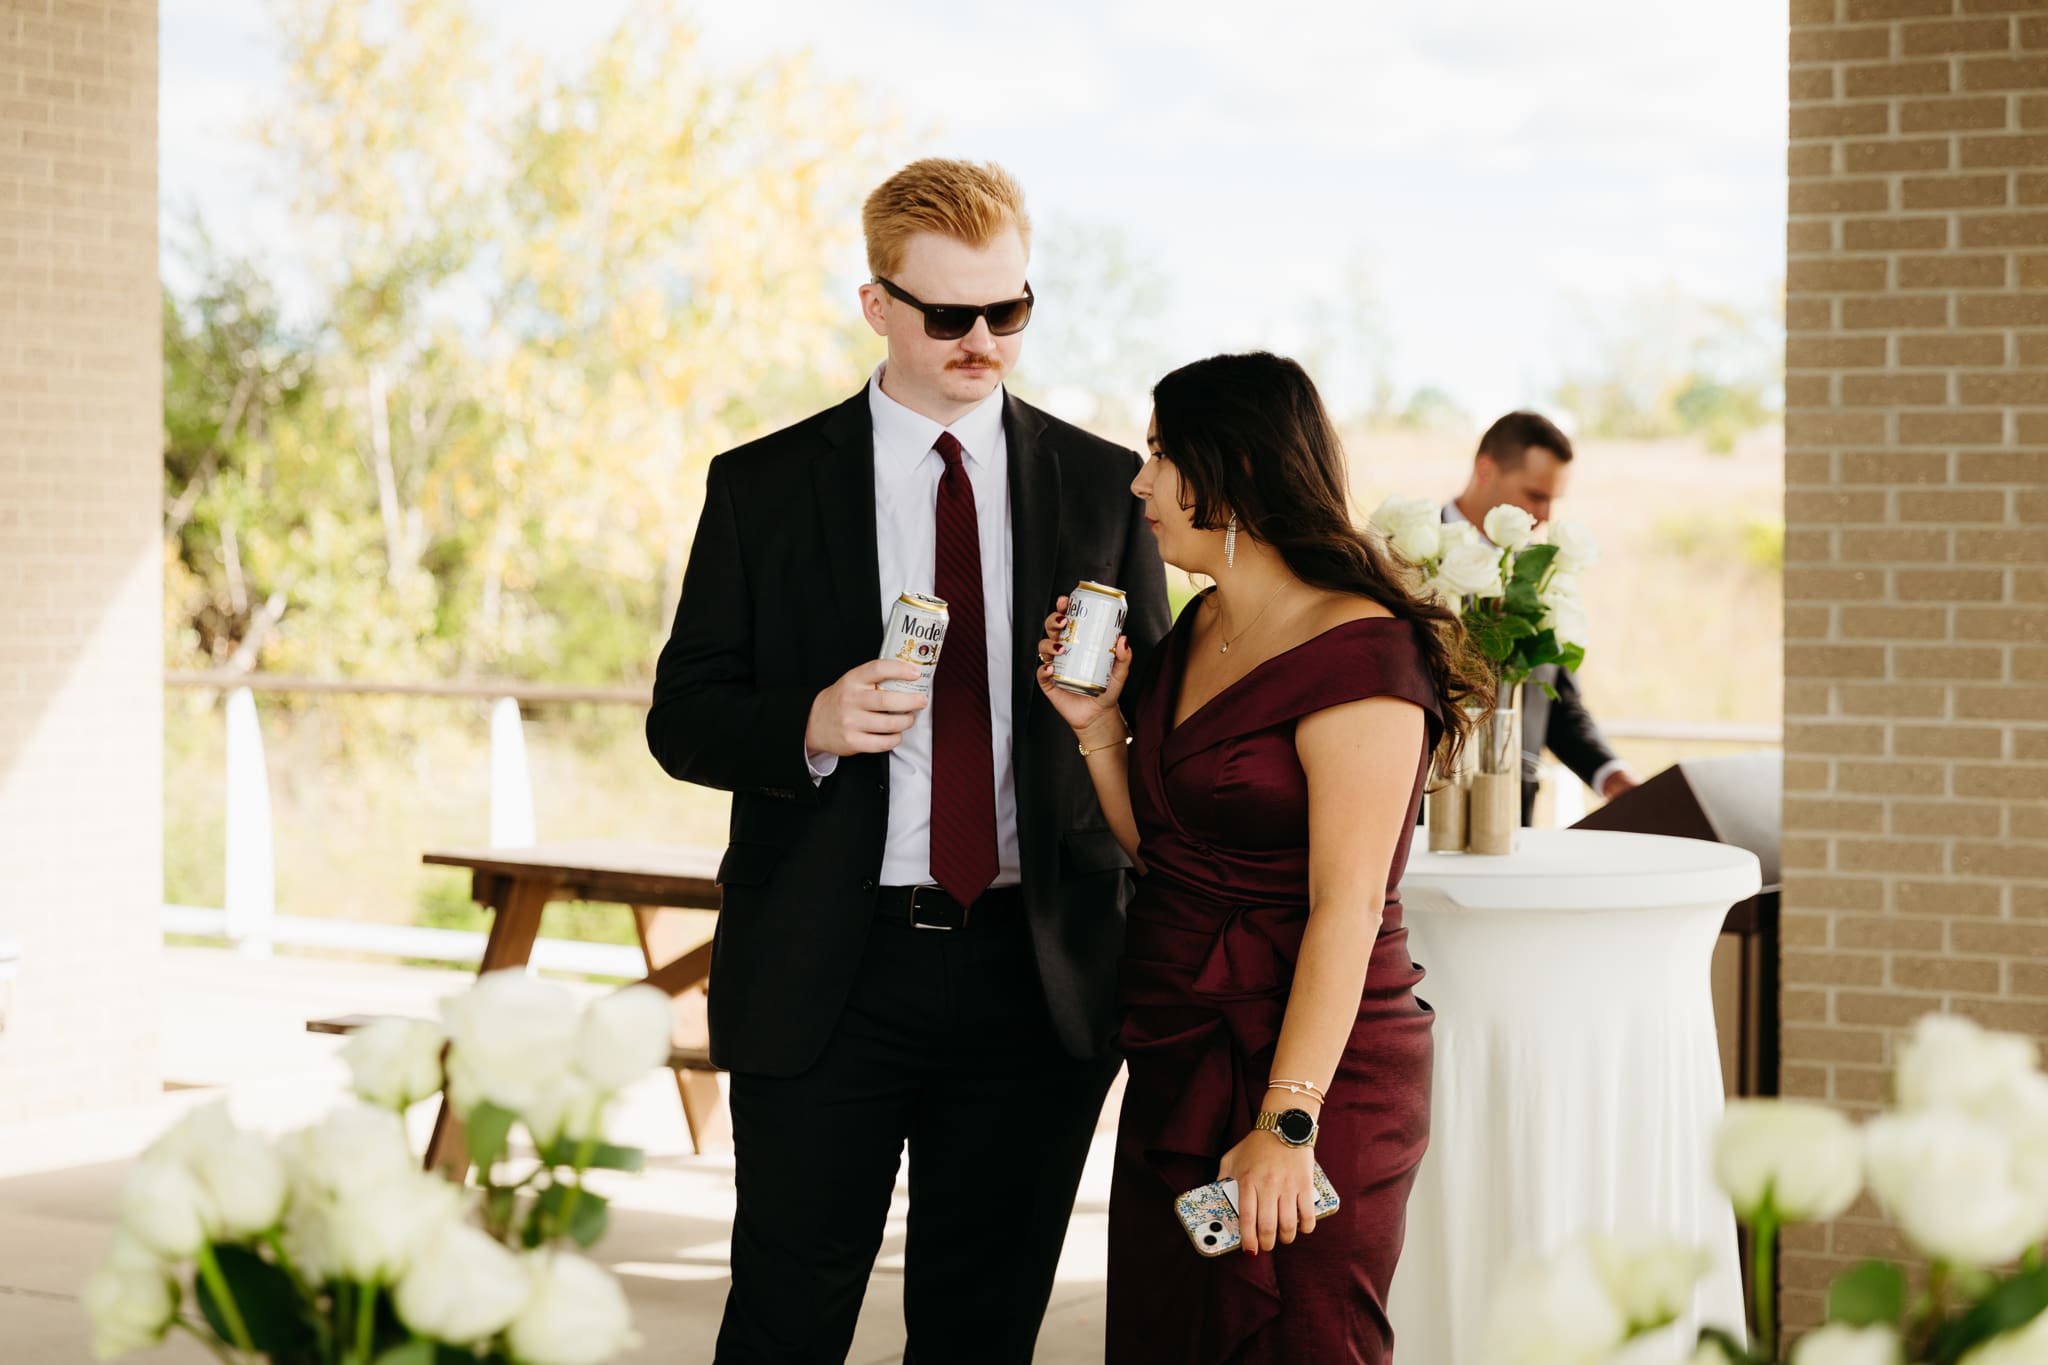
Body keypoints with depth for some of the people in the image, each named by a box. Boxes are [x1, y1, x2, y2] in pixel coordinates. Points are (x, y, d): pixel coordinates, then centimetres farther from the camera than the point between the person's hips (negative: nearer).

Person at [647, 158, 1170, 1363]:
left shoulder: (1106, 487, 7)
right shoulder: (764, 488, 3)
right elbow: (682, 718, 3)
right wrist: (810, 726, -17)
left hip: (1038, 977, 2)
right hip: (825, 978, -1)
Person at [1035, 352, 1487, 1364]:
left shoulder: (1356, 652, -16)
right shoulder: (1201, 628, 12)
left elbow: (1346, 910, -21)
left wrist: (1288, 1123, -24)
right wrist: (1096, 725, 3)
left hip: (1304, 1072, -8)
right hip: (1177, 1070, 9)